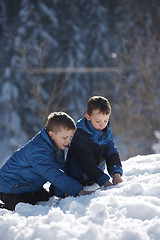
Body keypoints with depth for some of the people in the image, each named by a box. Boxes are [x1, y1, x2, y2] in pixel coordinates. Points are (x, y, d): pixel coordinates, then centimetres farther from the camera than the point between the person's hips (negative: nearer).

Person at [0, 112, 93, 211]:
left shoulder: (58, 146, -2)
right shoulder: (39, 151, -34)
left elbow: (60, 170, 3)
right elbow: (55, 176, -42)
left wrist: (61, 195, -9)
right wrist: (80, 192, -47)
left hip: (32, 187, 10)